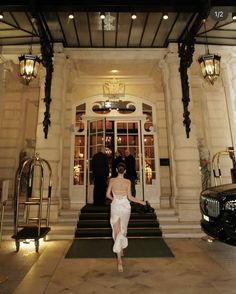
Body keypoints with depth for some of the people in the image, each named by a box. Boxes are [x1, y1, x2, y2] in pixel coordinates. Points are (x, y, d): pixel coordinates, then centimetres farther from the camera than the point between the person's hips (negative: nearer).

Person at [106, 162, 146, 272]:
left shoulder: (112, 180, -5)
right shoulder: (128, 181, -7)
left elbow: (108, 195, 0)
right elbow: (130, 197, -7)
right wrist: (141, 202, 6)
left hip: (115, 206, 0)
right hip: (125, 206, 0)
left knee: (117, 231, 3)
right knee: (123, 229, 22)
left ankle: (119, 259, -5)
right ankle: (121, 250, 38)